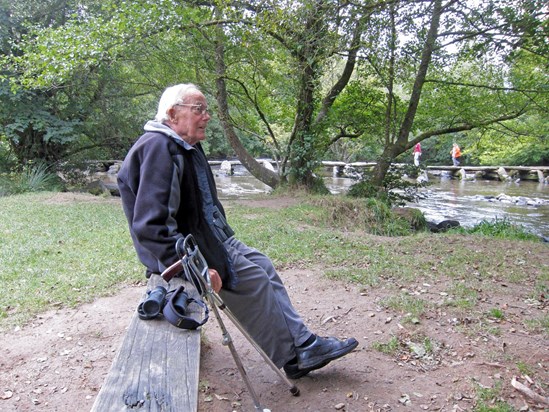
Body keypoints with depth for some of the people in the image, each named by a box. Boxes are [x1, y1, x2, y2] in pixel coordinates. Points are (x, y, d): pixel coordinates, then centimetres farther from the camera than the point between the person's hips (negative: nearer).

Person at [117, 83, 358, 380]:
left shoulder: (186, 147, 12)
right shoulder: (158, 149, -22)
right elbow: (152, 225, -31)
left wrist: (226, 241, 19)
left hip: (211, 237, 11)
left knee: (264, 267, 7)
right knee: (253, 281, -12)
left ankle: (304, 345, 13)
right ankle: (293, 358, 6)